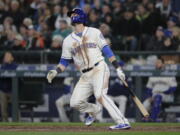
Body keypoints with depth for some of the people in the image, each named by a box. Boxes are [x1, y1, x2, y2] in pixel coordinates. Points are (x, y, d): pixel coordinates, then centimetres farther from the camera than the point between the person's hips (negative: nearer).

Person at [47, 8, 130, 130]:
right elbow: (64, 61, 16)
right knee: (75, 102, -3)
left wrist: (118, 68, -4)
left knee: (100, 95, -28)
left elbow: (106, 50, 2)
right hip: (85, 76, 5)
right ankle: (93, 110, 29)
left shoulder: (94, 32, 5)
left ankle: (122, 122, -32)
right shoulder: (68, 40, 14)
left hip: (99, 69, -5)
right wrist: (56, 72, -3)